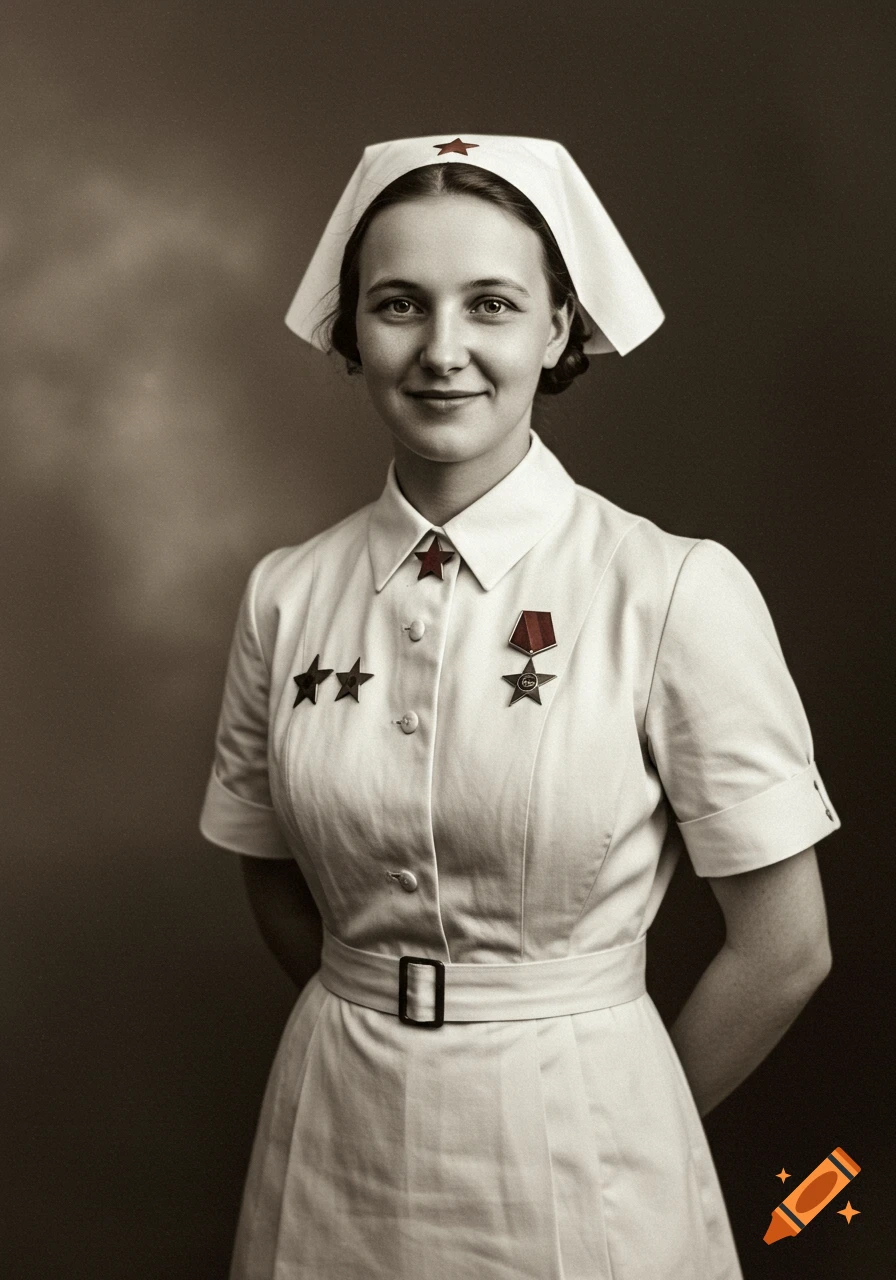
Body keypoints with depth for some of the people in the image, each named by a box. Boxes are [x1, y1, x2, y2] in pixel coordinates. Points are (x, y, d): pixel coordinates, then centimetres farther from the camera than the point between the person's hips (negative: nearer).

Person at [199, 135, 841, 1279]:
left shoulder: (678, 593, -17)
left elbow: (783, 950, -10)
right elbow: (274, 881, 7)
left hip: (575, 1147, -3)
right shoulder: (285, 595, -6)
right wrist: (382, 1049, 6)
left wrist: (623, 1126, 1)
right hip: (336, 1144, 3)